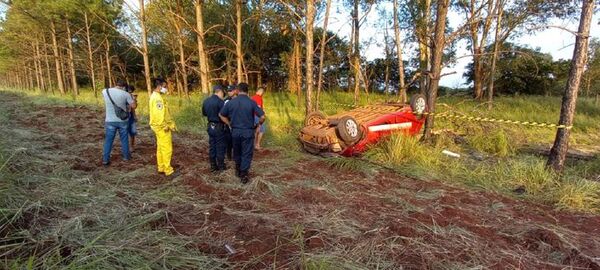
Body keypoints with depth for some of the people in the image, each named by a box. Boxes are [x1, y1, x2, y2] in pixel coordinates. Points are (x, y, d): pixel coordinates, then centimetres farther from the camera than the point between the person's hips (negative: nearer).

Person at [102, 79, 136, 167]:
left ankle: (105, 160, 10)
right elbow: (134, 106, -5)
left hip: (110, 121, 1)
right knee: (124, 139, 15)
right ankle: (126, 156, 27)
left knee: (108, 140, 8)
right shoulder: (125, 94, -10)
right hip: (122, 120, -1)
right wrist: (133, 98, 13)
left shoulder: (105, 91, -4)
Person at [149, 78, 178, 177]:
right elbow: (159, 114, -27)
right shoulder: (157, 98, -19)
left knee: (161, 148, 16)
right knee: (167, 149, -4)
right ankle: (168, 170, 2)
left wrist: (171, 123, 17)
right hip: (162, 128, -11)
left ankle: (161, 168, 25)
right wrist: (165, 126, -19)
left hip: (160, 127, 11)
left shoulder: (155, 96, 15)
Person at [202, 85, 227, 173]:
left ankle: (213, 166, 20)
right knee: (220, 147, 5)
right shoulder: (220, 101, -19)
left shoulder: (206, 101, 5)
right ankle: (221, 166, 14)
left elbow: (204, 113, 17)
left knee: (212, 146, 13)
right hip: (219, 127, -7)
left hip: (210, 126, 7)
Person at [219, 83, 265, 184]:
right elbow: (262, 117, -15)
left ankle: (238, 170, 38)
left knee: (237, 152, 22)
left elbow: (221, 115, 5)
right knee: (247, 154, 7)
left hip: (235, 131, 3)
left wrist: (230, 124, 12)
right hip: (248, 132, -3)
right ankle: (244, 175, 10)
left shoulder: (231, 102, -2)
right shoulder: (251, 102, -11)